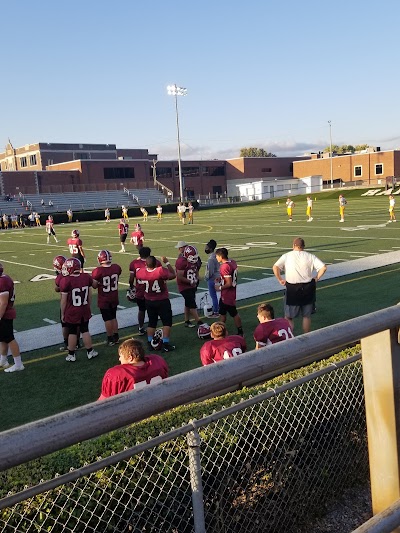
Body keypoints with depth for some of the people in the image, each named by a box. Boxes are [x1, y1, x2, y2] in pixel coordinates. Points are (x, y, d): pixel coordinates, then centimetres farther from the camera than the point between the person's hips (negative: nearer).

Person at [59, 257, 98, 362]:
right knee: (85, 330, 16)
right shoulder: (87, 277, -5)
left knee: (72, 332, 10)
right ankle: (90, 352, 24)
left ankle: (71, 355, 20)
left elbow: (64, 300, -12)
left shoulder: (65, 281, -18)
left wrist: (62, 314, 0)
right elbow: (90, 295, 4)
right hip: (85, 311, 3)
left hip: (71, 313, -3)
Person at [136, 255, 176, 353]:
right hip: (162, 301, -4)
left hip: (149, 301, 4)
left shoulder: (141, 272, -13)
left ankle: (150, 342, 22)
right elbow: (173, 275, -10)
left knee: (152, 322, 18)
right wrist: (167, 263, -4)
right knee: (167, 322, 6)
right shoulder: (161, 271, -26)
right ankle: (165, 344, 3)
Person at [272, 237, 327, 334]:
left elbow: (275, 267, -14)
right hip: (308, 288, 2)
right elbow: (323, 267, -7)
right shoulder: (310, 256, 2)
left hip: (292, 289, -2)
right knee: (306, 316, 14)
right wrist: (316, 278, 3)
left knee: (288, 317, 9)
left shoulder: (287, 256, -1)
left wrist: (280, 279, -4)